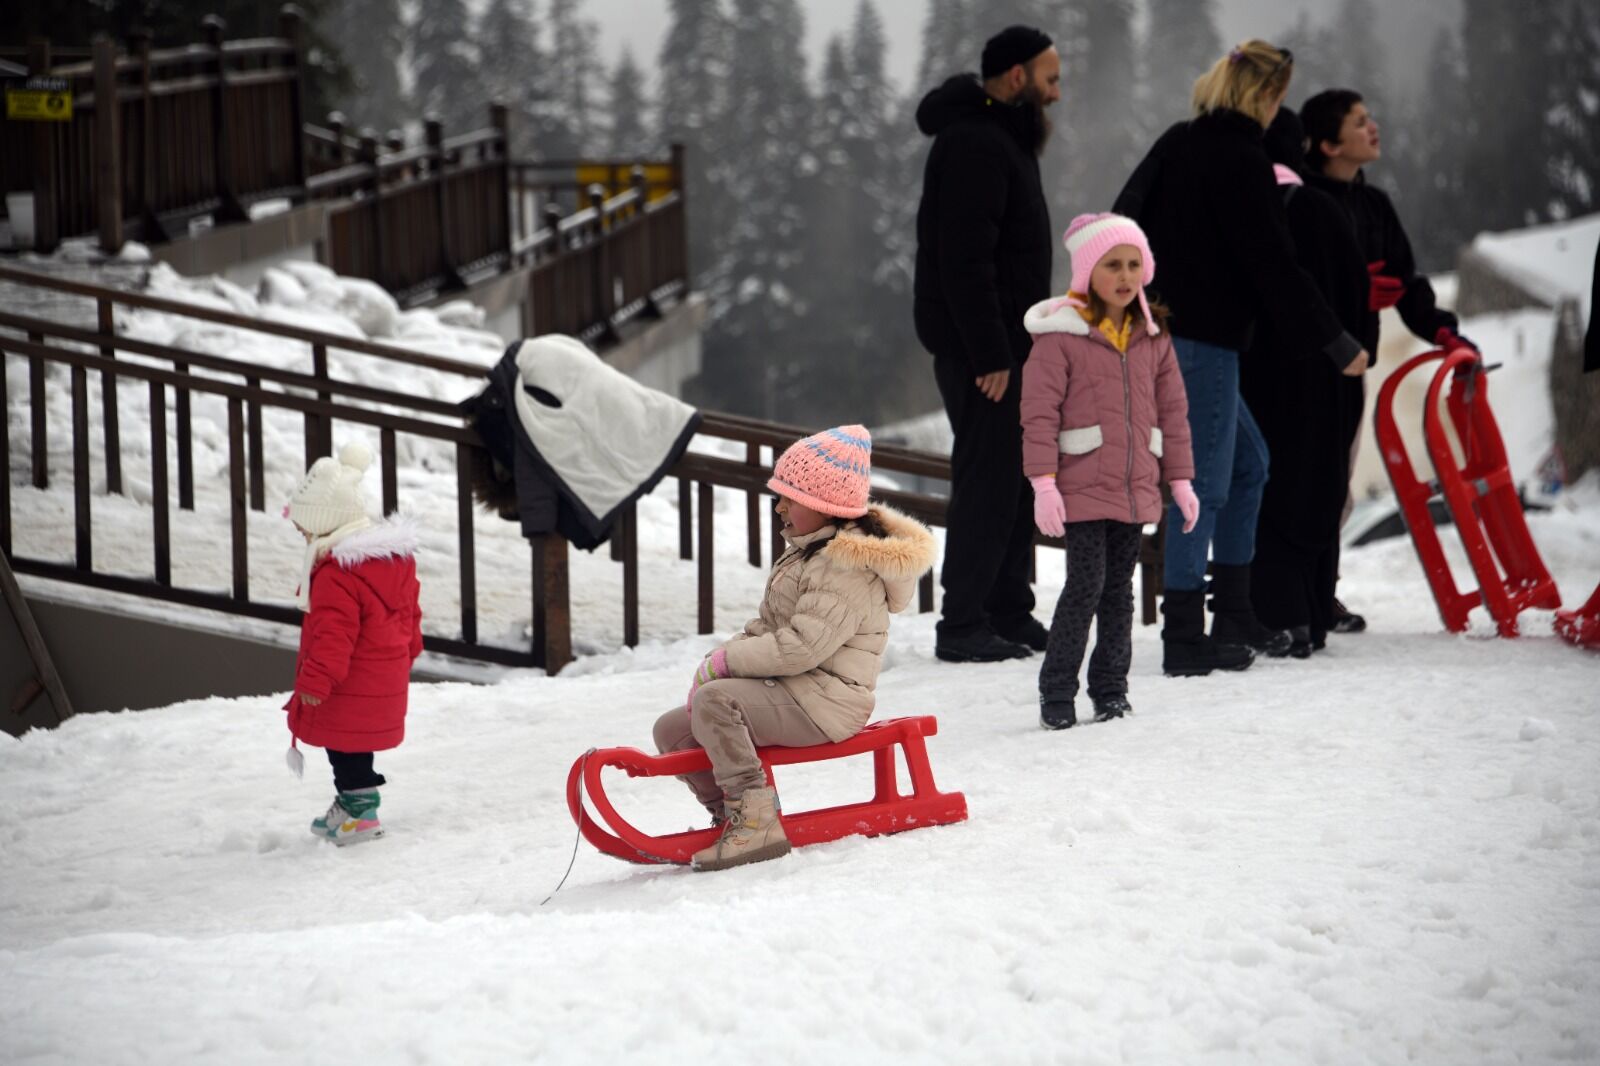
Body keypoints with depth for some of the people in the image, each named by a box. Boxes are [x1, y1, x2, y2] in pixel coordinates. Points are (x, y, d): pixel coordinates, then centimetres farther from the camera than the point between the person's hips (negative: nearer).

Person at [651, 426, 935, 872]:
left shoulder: (849, 571, -18)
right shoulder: (808, 552, 16)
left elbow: (801, 647, -26)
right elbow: (766, 627, 18)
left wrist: (723, 662, -18)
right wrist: (721, 660, 0)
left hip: (822, 704, -11)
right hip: (787, 693, 11)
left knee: (714, 701, -31)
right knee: (672, 729, 6)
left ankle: (756, 823, -30)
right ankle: (732, 815, 15)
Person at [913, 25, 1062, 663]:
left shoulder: (1003, 139, 17)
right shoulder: (974, 144, -17)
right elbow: (965, 259, -23)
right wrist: (990, 353, -24)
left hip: (1005, 343, 11)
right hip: (979, 346, -11)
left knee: (1015, 478, 14)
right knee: (987, 480, -9)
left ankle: (1009, 613, 21)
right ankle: (962, 626, -6)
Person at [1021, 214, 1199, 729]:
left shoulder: (1152, 337, 10)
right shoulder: (1060, 335, -6)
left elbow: (1172, 411, 15)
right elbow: (1039, 413, -9)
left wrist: (1180, 479, 12)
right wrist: (1043, 484, -14)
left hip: (1136, 489, 5)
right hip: (1082, 488, -5)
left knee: (1119, 589, 10)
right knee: (1086, 585, -10)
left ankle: (1110, 688, 19)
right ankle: (1057, 693, -1)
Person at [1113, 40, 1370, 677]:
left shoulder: (1175, 145, 11)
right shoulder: (1242, 163, -14)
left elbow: (1121, 224, 18)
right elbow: (1273, 267, -16)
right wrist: (1338, 345, -9)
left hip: (1158, 330, 9)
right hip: (1202, 339, -9)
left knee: (1246, 463, 19)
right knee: (1204, 483, -6)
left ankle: (1232, 613, 21)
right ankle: (1184, 639, -6)